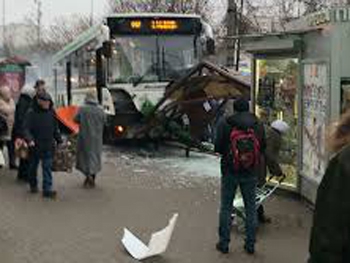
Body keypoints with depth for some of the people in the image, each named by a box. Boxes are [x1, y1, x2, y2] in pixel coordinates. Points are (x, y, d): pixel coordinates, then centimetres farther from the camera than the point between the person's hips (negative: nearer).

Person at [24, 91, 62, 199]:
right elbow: (26, 128, -13)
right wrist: (29, 139, -29)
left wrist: (59, 141, 12)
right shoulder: (31, 113, -8)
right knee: (33, 166, 14)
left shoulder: (51, 112, 4)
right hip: (35, 146, -2)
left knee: (47, 167, -5)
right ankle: (33, 185, 33)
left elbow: (55, 129, 14)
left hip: (48, 146, 2)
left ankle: (47, 189, -7)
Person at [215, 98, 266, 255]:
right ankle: (250, 244, 16)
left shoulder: (224, 123, -9)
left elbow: (218, 148, -9)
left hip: (230, 171, -2)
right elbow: (263, 148, 4)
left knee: (226, 207, 9)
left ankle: (224, 243, 14)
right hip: (250, 172, 2)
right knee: (251, 208, 12)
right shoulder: (258, 125, -1)